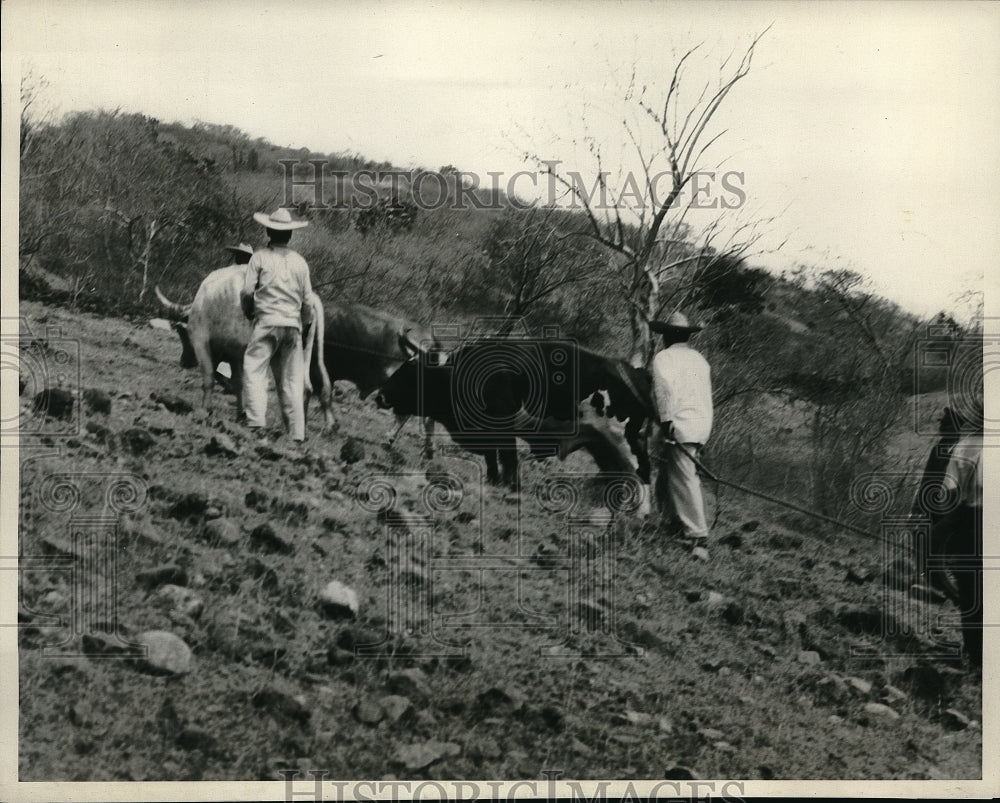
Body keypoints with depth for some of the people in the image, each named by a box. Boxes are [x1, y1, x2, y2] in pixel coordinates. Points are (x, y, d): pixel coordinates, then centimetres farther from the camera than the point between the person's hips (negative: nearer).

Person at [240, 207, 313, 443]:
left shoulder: (260, 257, 0)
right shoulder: (300, 262, 11)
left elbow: (247, 292, -2)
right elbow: (307, 300, 12)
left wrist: (248, 313, 17)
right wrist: (304, 324, 27)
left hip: (267, 321, -4)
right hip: (293, 324, 4)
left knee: (254, 371, -3)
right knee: (291, 381, 7)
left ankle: (256, 423, -19)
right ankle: (297, 434, 6)